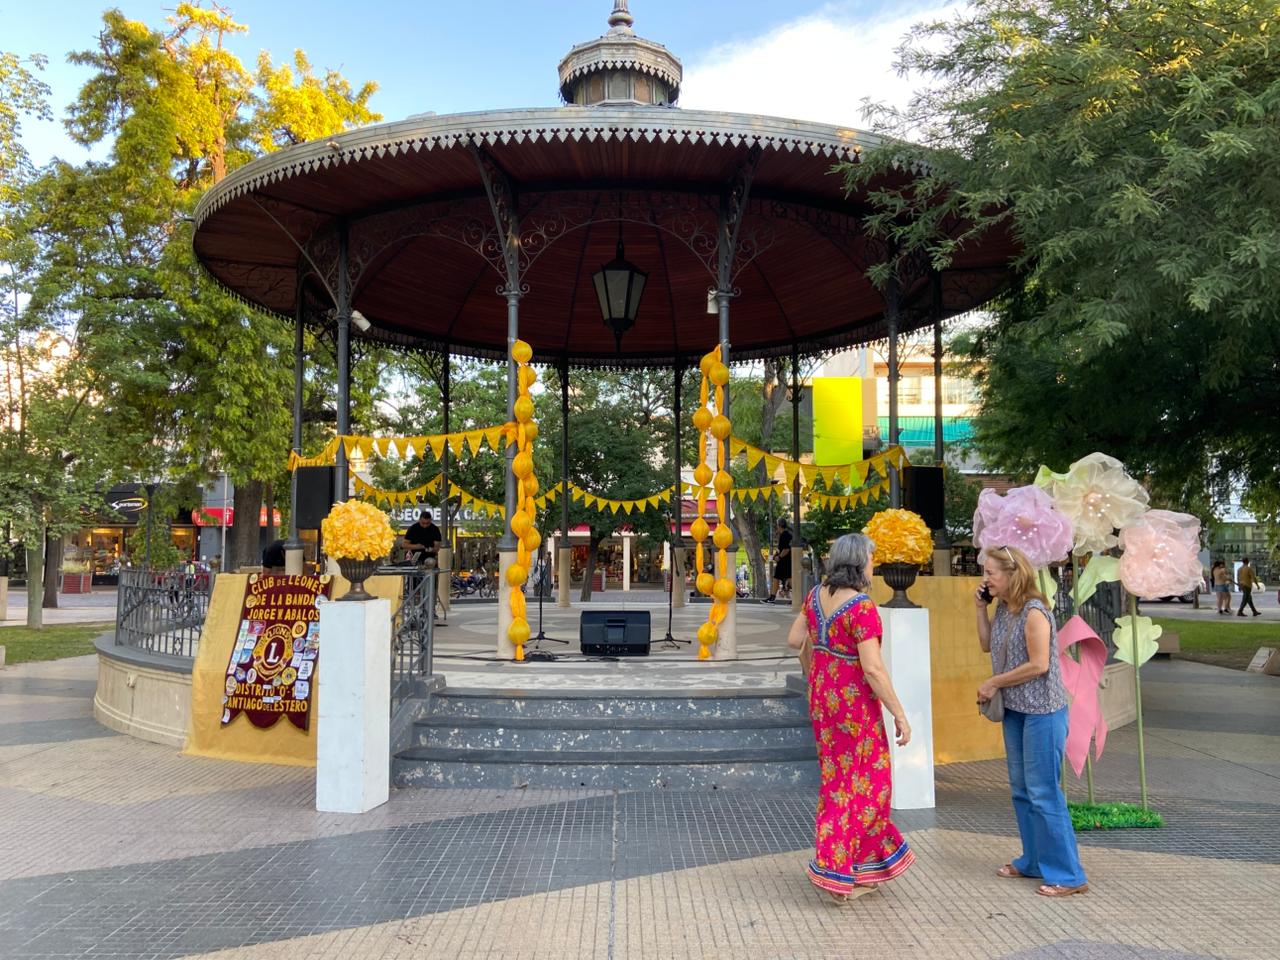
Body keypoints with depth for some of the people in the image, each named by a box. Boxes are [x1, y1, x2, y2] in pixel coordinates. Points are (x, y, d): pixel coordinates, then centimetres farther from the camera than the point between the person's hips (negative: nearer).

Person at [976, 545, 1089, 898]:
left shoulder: (1034, 612, -19)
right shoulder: (1003, 608, 6)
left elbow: (1038, 664, -23)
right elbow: (987, 645, 16)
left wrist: (993, 683, -15)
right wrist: (980, 609, 5)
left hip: (1042, 712, -9)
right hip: (1015, 710, 9)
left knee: (1043, 792, -5)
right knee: (1021, 789, 16)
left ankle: (1068, 875, 5)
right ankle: (1034, 861, 30)